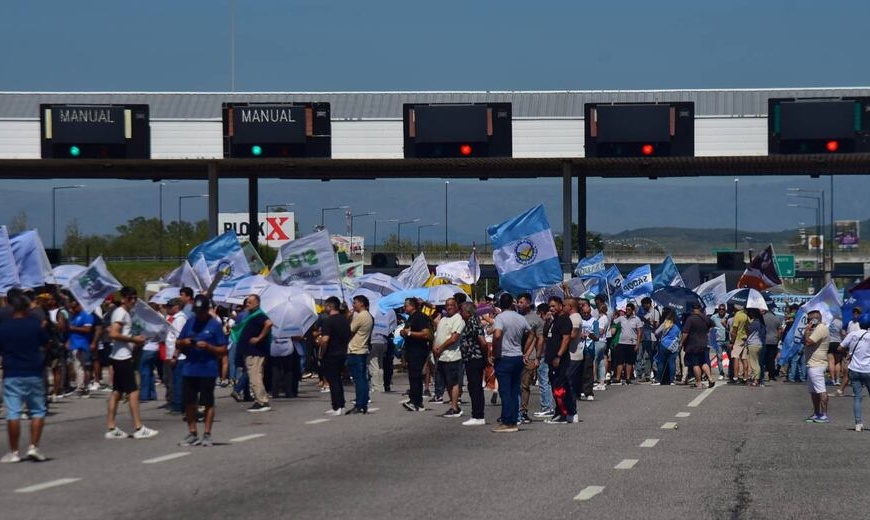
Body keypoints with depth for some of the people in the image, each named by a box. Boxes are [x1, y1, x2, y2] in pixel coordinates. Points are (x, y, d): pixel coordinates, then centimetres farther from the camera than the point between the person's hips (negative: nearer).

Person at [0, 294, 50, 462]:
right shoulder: (34, 324, -3)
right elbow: (45, 343, 9)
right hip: (34, 373, 1)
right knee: (37, 411, 11)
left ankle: (14, 452, 1)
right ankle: (34, 447, 0)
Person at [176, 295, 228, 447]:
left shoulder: (215, 325, -3)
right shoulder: (190, 322, 10)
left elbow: (223, 350, -4)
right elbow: (178, 344, 16)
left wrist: (207, 346, -19)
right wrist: (183, 342, -7)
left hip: (208, 370, -5)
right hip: (190, 369, 5)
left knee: (208, 403, 2)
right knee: (189, 402, 7)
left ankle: (207, 435, 8)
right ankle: (192, 434, 15)